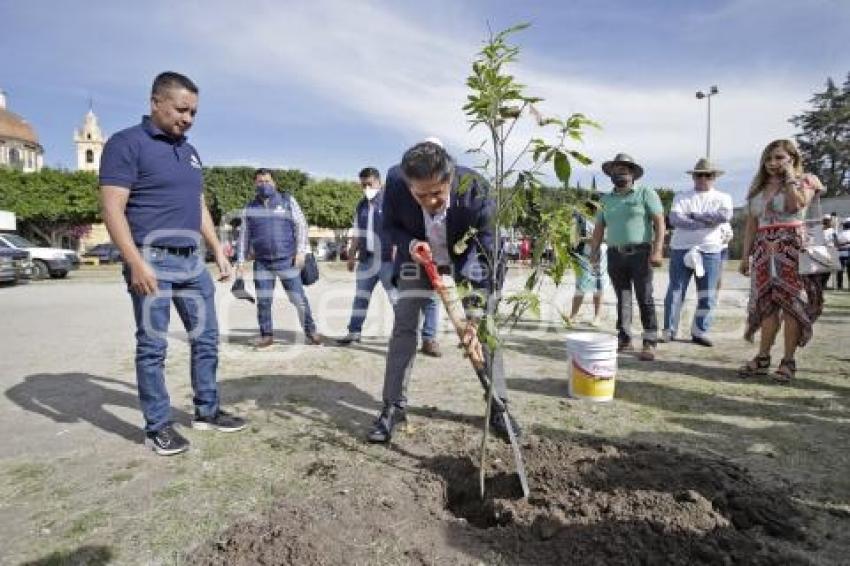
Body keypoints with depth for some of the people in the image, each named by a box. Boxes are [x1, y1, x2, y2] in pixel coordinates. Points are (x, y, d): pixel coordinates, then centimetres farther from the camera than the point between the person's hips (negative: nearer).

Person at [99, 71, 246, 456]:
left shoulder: (189, 152, 16)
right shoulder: (127, 144, -6)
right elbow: (112, 209, -14)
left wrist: (218, 251, 15)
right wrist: (136, 263, -22)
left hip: (192, 261, 7)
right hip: (152, 261, -7)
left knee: (206, 338, 10)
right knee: (153, 346, 2)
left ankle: (207, 411, 24)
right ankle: (157, 426, 14)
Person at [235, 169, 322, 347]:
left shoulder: (287, 200, 3)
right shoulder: (250, 208, 10)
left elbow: (301, 225, 0)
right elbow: (244, 236, 14)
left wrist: (301, 251, -10)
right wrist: (241, 261, 9)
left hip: (287, 260, -2)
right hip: (262, 263, 3)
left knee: (299, 299, -1)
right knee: (263, 302, 3)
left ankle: (310, 332, 11)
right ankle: (266, 336, 17)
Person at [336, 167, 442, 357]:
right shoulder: (361, 206, 15)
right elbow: (357, 234, 21)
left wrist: (396, 251, -20)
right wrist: (351, 255, 21)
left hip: (388, 260, -6)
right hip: (366, 260, 6)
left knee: (397, 298, -4)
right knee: (360, 297, 14)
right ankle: (354, 332, 26)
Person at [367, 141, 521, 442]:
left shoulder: (476, 189, -34)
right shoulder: (395, 182, -29)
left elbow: (488, 255, -29)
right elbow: (390, 225, -7)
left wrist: (476, 312, -34)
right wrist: (410, 244, -30)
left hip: (466, 258, -1)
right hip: (418, 256, 1)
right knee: (403, 325, -6)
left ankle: (498, 406, 11)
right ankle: (393, 407, 6)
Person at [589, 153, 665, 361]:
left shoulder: (646, 194, 2)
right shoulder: (606, 199, 15)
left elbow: (659, 222, -5)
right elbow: (599, 227, 14)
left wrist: (657, 251, -15)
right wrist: (594, 251, 1)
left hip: (639, 253, -4)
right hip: (615, 255, 4)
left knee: (645, 298, -3)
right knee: (622, 298, 7)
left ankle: (650, 342, 2)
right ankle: (623, 338, 14)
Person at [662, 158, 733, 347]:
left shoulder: (723, 198, 10)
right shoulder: (681, 197, 8)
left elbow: (725, 216, -12)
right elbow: (674, 219, -10)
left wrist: (693, 215, -11)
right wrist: (707, 222, -14)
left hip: (711, 251, 2)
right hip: (681, 249, -1)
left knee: (707, 296, 5)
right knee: (675, 292, -2)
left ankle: (699, 332, 16)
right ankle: (668, 331, 4)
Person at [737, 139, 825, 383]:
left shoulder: (804, 181, 4)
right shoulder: (758, 187, 16)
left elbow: (797, 204, -18)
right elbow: (751, 224, 14)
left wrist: (789, 176, -7)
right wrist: (745, 255, 10)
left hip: (792, 248, -4)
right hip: (764, 250, 4)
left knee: (791, 303, -4)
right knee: (766, 303, 4)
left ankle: (788, 362, 2)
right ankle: (762, 358, 9)